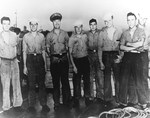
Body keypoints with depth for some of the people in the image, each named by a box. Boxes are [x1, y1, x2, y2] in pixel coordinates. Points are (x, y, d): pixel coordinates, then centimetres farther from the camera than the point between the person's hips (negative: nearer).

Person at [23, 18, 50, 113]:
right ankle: (32, 105, 11)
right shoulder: (26, 36, 4)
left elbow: (43, 50, 10)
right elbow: (24, 51, 4)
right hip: (30, 59, 0)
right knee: (31, 84, 2)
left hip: (39, 58, 1)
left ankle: (44, 104, 8)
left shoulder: (41, 36, 7)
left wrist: (45, 63, 4)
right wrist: (24, 65, 0)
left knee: (41, 83, 1)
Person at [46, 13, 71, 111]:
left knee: (65, 80, 3)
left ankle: (66, 102, 13)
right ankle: (56, 103, 12)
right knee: (55, 81, 4)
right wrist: (52, 56, 1)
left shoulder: (65, 34, 7)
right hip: (54, 60, 0)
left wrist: (66, 56, 3)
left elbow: (67, 46, 10)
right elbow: (47, 48, 8)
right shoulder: (49, 35, 5)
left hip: (64, 59, 1)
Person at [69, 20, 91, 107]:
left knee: (87, 79, 7)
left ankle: (87, 97, 20)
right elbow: (70, 53, -4)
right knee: (77, 80, 1)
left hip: (85, 59, 3)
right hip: (76, 60, -2)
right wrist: (73, 65, -9)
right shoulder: (72, 38, -3)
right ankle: (77, 99, 13)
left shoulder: (85, 36, 5)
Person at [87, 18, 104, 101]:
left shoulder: (100, 33, 4)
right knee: (90, 76, 4)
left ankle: (99, 94, 7)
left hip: (98, 54, -1)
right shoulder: (87, 34, 9)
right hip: (89, 55, 2)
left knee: (99, 75, -2)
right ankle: (90, 95, 12)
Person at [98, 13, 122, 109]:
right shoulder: (102, 33, 4)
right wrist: (100, 61, -3)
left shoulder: (118, 32, 4)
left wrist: (120, 57, -10)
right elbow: (100, 47, 3)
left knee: (118, 78, 3)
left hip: (116, 56, 0)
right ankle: (109, 100, 13)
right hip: (106, 56, 0)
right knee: (107, 79, 3)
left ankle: (118, 100, 16)